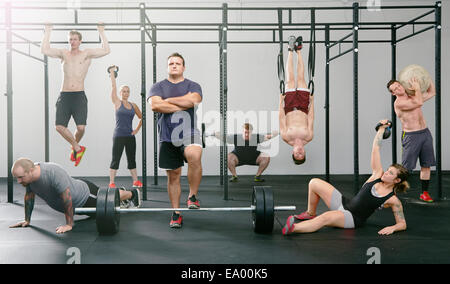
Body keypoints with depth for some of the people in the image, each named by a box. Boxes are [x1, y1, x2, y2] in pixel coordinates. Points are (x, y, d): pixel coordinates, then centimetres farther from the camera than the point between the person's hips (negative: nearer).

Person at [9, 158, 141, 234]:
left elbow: (67, 199, -38)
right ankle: (119, 191, 59)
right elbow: (29, 196, -3)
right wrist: (27, 220, 0)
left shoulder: (54, 173, -43)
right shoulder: (28, 176, -19)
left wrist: (69, 224, -33)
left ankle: (132, 193, 45)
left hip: (85, 195, -7)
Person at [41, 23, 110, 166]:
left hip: (79, 96, -3)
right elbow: (45, 50, 7)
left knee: (81, 127, -15)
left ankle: (75, 146, 18)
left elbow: (106, 50, -1)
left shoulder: (87, 54, 9)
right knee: (59, 126, -11)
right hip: (64, 95, 3)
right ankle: (78, 148, 10)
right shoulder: (63, 53, 17)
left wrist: (101, 32, 3)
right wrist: (47, 32, 11)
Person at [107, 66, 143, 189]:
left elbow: (142, 118, 20)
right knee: (115, 159, -3)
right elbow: (113, 87, -6)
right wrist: (112, 72, -3)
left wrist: (137, 129, 9)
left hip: (130, 136, 4)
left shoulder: (133, 105, 10)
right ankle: (112, 182, 1)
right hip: (118, 136, -4)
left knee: (132, 159, 9)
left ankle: (135, 181, 15)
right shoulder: (117, 103, 0)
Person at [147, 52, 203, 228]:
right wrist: (182, 105, -9)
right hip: (167, 136, 2)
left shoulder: (193, 86, 9)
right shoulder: (158, 87, 11)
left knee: (194, 156, -33)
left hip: (189, 132, -2)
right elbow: (155, 105, -10)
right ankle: (176, 214, 17)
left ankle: (193, 196, -14)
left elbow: (193, 100, -14)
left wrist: (168, 101, -6)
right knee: (173, 175, 5)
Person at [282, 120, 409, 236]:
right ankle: (310, 214, 14)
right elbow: (375, 148, 1)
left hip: (352, 219, -7)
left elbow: (402, 224, -4)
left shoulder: (393, 200, -6)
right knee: (314, 183, -6)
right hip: (343, 203, 7)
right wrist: (382, 129, -3)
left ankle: (292, 228, -46)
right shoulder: (378, 175, 5)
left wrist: (392, 228, -25)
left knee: (326, 218, -40)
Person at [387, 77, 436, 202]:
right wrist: (417, 88, -14)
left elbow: (432, 92, 23)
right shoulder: (398, 103, -14)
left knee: (426, 165, 8)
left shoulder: (413, 97, 12)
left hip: (425, 133, 7)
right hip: (411, 136, -7)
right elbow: (419, 103, -25)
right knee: (405, 168, -7)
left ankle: (424, 193, 18)